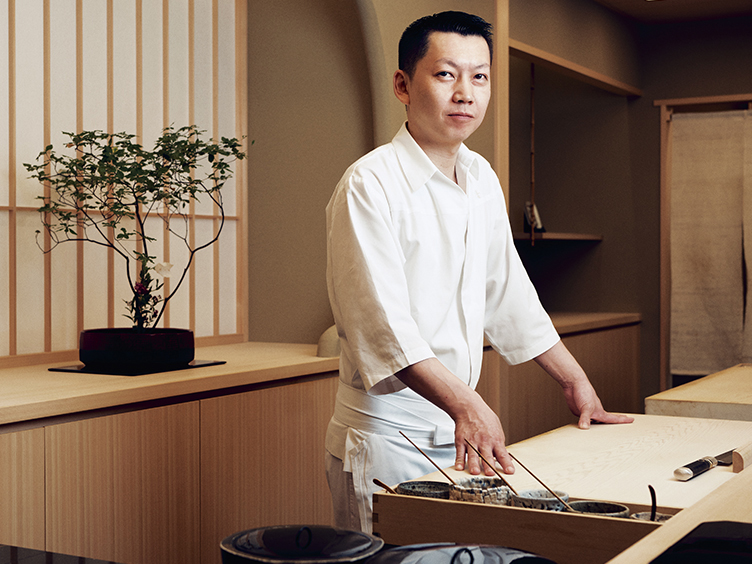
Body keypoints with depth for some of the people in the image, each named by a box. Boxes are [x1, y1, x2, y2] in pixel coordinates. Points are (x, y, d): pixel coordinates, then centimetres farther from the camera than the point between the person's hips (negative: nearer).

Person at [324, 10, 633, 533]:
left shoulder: (482, 179, 10)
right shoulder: (369, 185, -14)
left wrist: (575, 381, 21)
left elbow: (507, 292, 19)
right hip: (386, 436, -6)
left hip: (460, 430, 7)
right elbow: (380, 322, -23)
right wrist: (464, 403, -33)